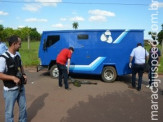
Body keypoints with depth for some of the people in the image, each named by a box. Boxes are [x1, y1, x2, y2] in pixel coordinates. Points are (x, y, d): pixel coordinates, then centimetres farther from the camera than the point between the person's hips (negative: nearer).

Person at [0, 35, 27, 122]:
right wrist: (13, 77, -29)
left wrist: (24, 75, -1)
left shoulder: (18, 55, 1)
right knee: (9, 111, 11)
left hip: (21, 87, 7)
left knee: (23, 107, 23)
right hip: (10, 90, -7)